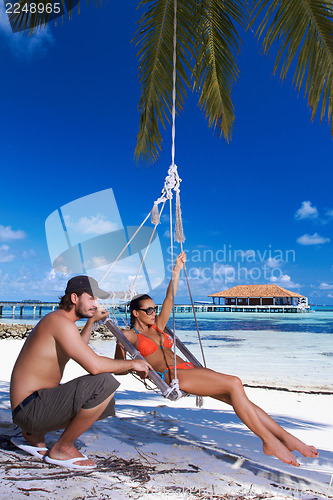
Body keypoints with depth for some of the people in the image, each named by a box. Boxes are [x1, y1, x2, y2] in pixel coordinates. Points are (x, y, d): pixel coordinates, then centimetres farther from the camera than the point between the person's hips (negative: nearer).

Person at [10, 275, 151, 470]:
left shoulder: (55, 319, 14)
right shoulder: (61, 322, -19)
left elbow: (78, 349, 35)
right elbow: (94, 365, -29)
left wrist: (92, 321, 39)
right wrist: (132, 363, -14)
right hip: (31, 408, -10)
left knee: (106, 404, 18)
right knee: (105, 383, -26)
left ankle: (34, 435, 18)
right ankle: (62, 448, -5)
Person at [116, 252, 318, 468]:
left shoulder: (157, 327, 24)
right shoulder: (129, 336, 9)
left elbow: (169, 300, 18)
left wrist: (177, 270, 14)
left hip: (189, 368, 7)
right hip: (171, 376, -7)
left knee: (237, 397, -11)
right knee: (234, 383, -23)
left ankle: (287, 438, -8)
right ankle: (269, 441, -16)